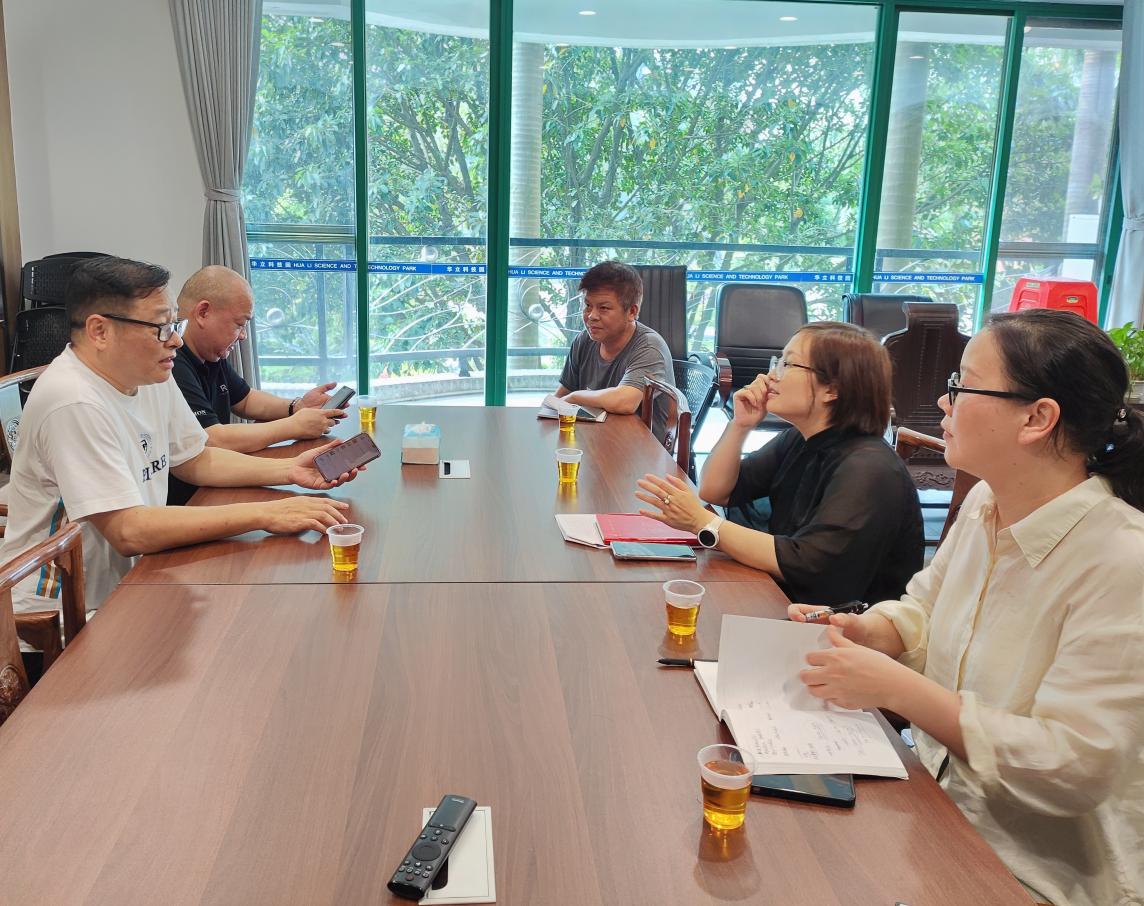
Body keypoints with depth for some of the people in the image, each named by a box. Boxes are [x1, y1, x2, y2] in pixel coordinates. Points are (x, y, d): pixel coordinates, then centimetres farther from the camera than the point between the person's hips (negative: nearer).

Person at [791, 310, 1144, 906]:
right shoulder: (986, 502, -1)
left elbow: (1074, 767, -27)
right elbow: (925, 610, 14)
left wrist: (895, 688, -27)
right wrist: (859, 630, -8)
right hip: (940, 803, 6)